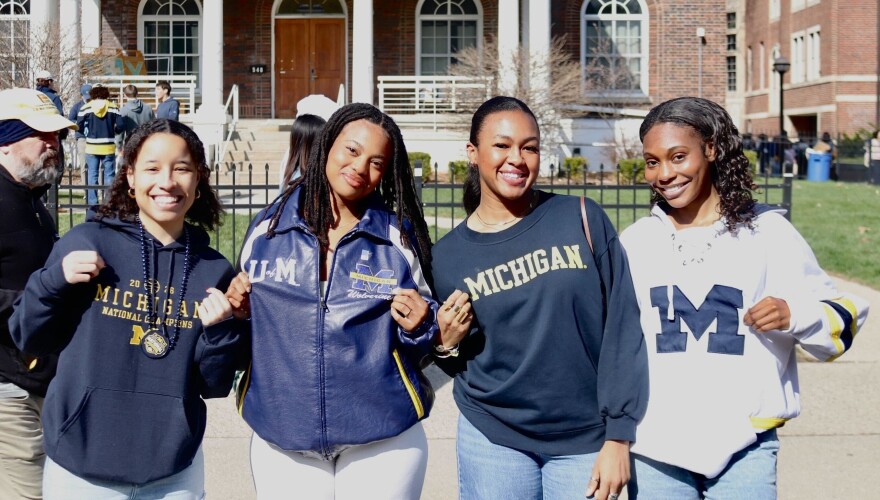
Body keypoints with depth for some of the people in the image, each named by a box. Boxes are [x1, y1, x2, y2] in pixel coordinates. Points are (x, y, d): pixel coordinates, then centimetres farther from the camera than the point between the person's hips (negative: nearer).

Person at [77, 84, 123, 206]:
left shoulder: (86, 108, -4)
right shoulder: (112, 107, -3)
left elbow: (79, 126, -7)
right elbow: (120, 126, -7)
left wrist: (88, 131, 13)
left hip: (92, 146, 0)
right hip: (108, 146, 0)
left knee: (92, 175, 6)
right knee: (109, 175, 6)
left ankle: (92, 202, 5)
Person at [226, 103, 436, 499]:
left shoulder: (400, 238, -3)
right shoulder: (268, 228, 1)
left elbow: (422, 341, 4)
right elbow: (249, 314, 14)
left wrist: (419, 326, -16)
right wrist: (237, 309, -6)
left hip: (383, 444, -1)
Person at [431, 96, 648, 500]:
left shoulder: (583, 220, -5)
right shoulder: (448, 255, 1)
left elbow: (622, 329, -5)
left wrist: (618, 435, -8)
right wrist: (447, 345, -9)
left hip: (586, 441, -1)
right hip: (493, 441, 1)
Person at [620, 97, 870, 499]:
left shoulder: (767, 232, 1)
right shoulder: (634, 242, 9)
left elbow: (843, 314, 3)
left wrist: (794, 315, -16)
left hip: (743, 448, -2)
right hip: (652, 450, 2)